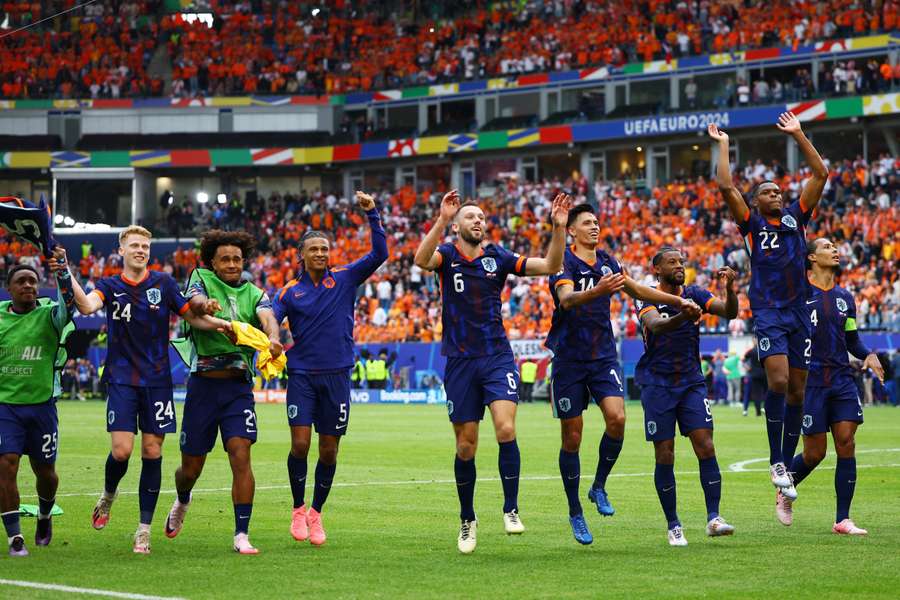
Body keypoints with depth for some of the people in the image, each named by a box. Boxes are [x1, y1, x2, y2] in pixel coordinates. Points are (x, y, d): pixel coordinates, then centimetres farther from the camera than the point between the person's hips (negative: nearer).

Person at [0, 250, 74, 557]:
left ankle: (44, 515, 42)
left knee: (45, 470, 9)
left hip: (42, 404, 0)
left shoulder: (49, 315, -5)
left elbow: (68, 304, -27)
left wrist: (63, 272, -42)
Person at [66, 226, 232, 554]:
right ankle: (108, 495, 22)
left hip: (157, 380, 1)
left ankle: (144, 528, 7)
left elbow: (193, 316, 8)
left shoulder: (163, 283, 5)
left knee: (152, 453, 0)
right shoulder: (110, 286, 3)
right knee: (121, 450, -12)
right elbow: (86, 306, -18)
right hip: (122, 379, -1)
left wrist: (222, 324, -10)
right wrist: (68, 277, -33)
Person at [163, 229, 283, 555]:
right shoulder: (201, 279, 5)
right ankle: (182, 502, 43)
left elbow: (267, 317, -12)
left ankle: (242, 534, -11)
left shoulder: (255, 294, 9)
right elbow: (193, 299, -18)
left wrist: (272, 338, -36)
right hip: (203, 383, -1)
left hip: (238, 386, 1)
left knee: (241, 455, -15)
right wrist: (205, 305, -44)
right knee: (192, 466, 8)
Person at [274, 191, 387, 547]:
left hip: (337, 376, 1)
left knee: (329, 450, 4)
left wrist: (372, 215, -12)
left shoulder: (345, 279, 5)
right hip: (302, 375, -1)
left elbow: (379, 254, -3)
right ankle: (298, 509, 9)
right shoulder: (289, 292, 4)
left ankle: (316, 513, 20)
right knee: (300, 444, -10)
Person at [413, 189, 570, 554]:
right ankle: (467, 519, 22)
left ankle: (511, 510, -10)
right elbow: (421, 260, -24)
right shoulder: (447, 256, 0)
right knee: (466, 446, 5)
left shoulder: (498, 257, 6)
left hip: (497, 359, 1)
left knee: (506, 429, -20)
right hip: (460, 362, -1)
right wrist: (441, 219, -35)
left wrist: (559, 227, -13)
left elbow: (550, 266, 0)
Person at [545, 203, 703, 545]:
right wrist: (597, 291, -47)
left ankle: (599, 487, 5)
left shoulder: (607, 263, 9)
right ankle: (575, 513, 11)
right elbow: (566, 299, -29)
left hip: (604, 356, 4)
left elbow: (637, 290, 24)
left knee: (617, 418, -17)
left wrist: (678, 301, 23)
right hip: (569, 359, -4)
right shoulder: (564, 262, -10)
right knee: (572, 437, 0)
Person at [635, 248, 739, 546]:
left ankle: (713, 518, -12)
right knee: (665, 456, -1)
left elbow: (730, 312, -9)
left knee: (706, 447, -11)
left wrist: (729, 289, -29)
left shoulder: (694, 295, 3)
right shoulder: (648, 299, -7)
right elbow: (655, 325, -28)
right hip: (657, 385, -2)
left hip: (691, 382, 2)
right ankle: (673, 526, 8)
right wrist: (683, 316, -47)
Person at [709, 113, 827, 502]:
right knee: (778, 382, -19)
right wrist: (722, 145, 3)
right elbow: (726, 186, -6)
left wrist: (797, 135, 12)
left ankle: (787, 463, 12)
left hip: (800, 312, 4)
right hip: (768, 313, -4)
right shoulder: (752, 225, 4)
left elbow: (820, 174, 12)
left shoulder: (795, 218, 13)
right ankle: (775, 463, -12)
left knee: (797, 391, 5)